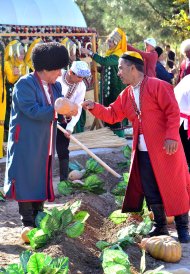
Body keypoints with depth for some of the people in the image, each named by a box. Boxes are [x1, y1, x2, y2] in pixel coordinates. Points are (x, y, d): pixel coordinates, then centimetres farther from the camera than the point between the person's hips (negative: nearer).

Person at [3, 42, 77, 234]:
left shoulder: (55, 86, 10)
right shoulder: (25, 84, -14)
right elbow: (33, 111, -24)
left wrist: (68, 110, -14)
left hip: (45, 142, 8)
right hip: (26, 141, -8)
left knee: (42, 178, 13)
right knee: (27, 178, -3)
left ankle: (38, 216, 24)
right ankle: (28, 222, 4)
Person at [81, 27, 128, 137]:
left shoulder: (118, 55, -15)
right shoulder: (110, 53, 15)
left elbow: (105, 61, -32)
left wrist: (90, 53, -28)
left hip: (116, 91, -9)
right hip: (107, 90, 9)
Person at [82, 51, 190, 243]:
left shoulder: (158, 86, -9)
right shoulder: (126, 94, 13)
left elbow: (173, 112, -13)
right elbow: (113, 114, 18)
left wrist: (171, 136, -20)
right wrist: (95, 108, 3)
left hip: (165, 148, -7)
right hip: (143, 151, 7)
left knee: (174, 187, 2)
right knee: (150, 191, 11)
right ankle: (160, 226, 26)